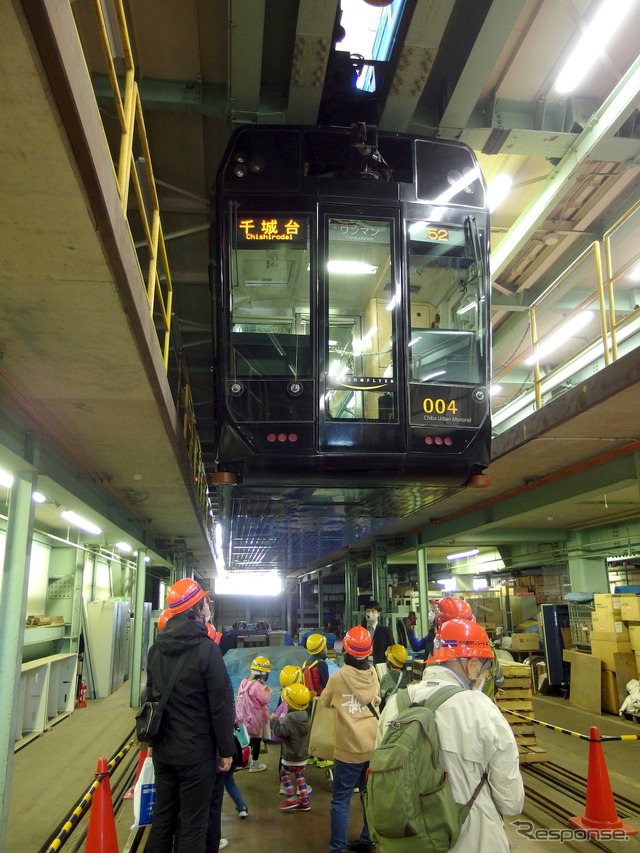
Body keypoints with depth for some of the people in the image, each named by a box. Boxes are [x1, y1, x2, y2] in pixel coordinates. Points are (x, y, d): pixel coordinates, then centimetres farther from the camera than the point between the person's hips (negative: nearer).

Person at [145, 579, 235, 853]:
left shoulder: (157, 647, 2)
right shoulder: (206, 648, -19)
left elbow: (151, 696, 13)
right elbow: (221, 705, -17)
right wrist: (226, 750, -5)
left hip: (163, 750, 7)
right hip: (196, 753, -6)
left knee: (162, 818, 19)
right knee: (192, 825, 6)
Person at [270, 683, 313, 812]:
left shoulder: (289, 721, -25)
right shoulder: (306, 718, -1)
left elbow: (280, 732, -27)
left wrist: (274, 720, -15)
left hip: (290, 757, -7)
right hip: (303, 755, 7)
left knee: (284, 774, 13)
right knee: (300, 776, 17)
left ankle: (291, 798, 12)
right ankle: (304, 801, 18)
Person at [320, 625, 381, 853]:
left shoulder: (337, 678, -11)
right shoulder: (374, 674, -1)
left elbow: (324, 703, 8)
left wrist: (321, 698, 29)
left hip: (349, 748, -4)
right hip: (374, 746, 5)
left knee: (341, 799, 4)